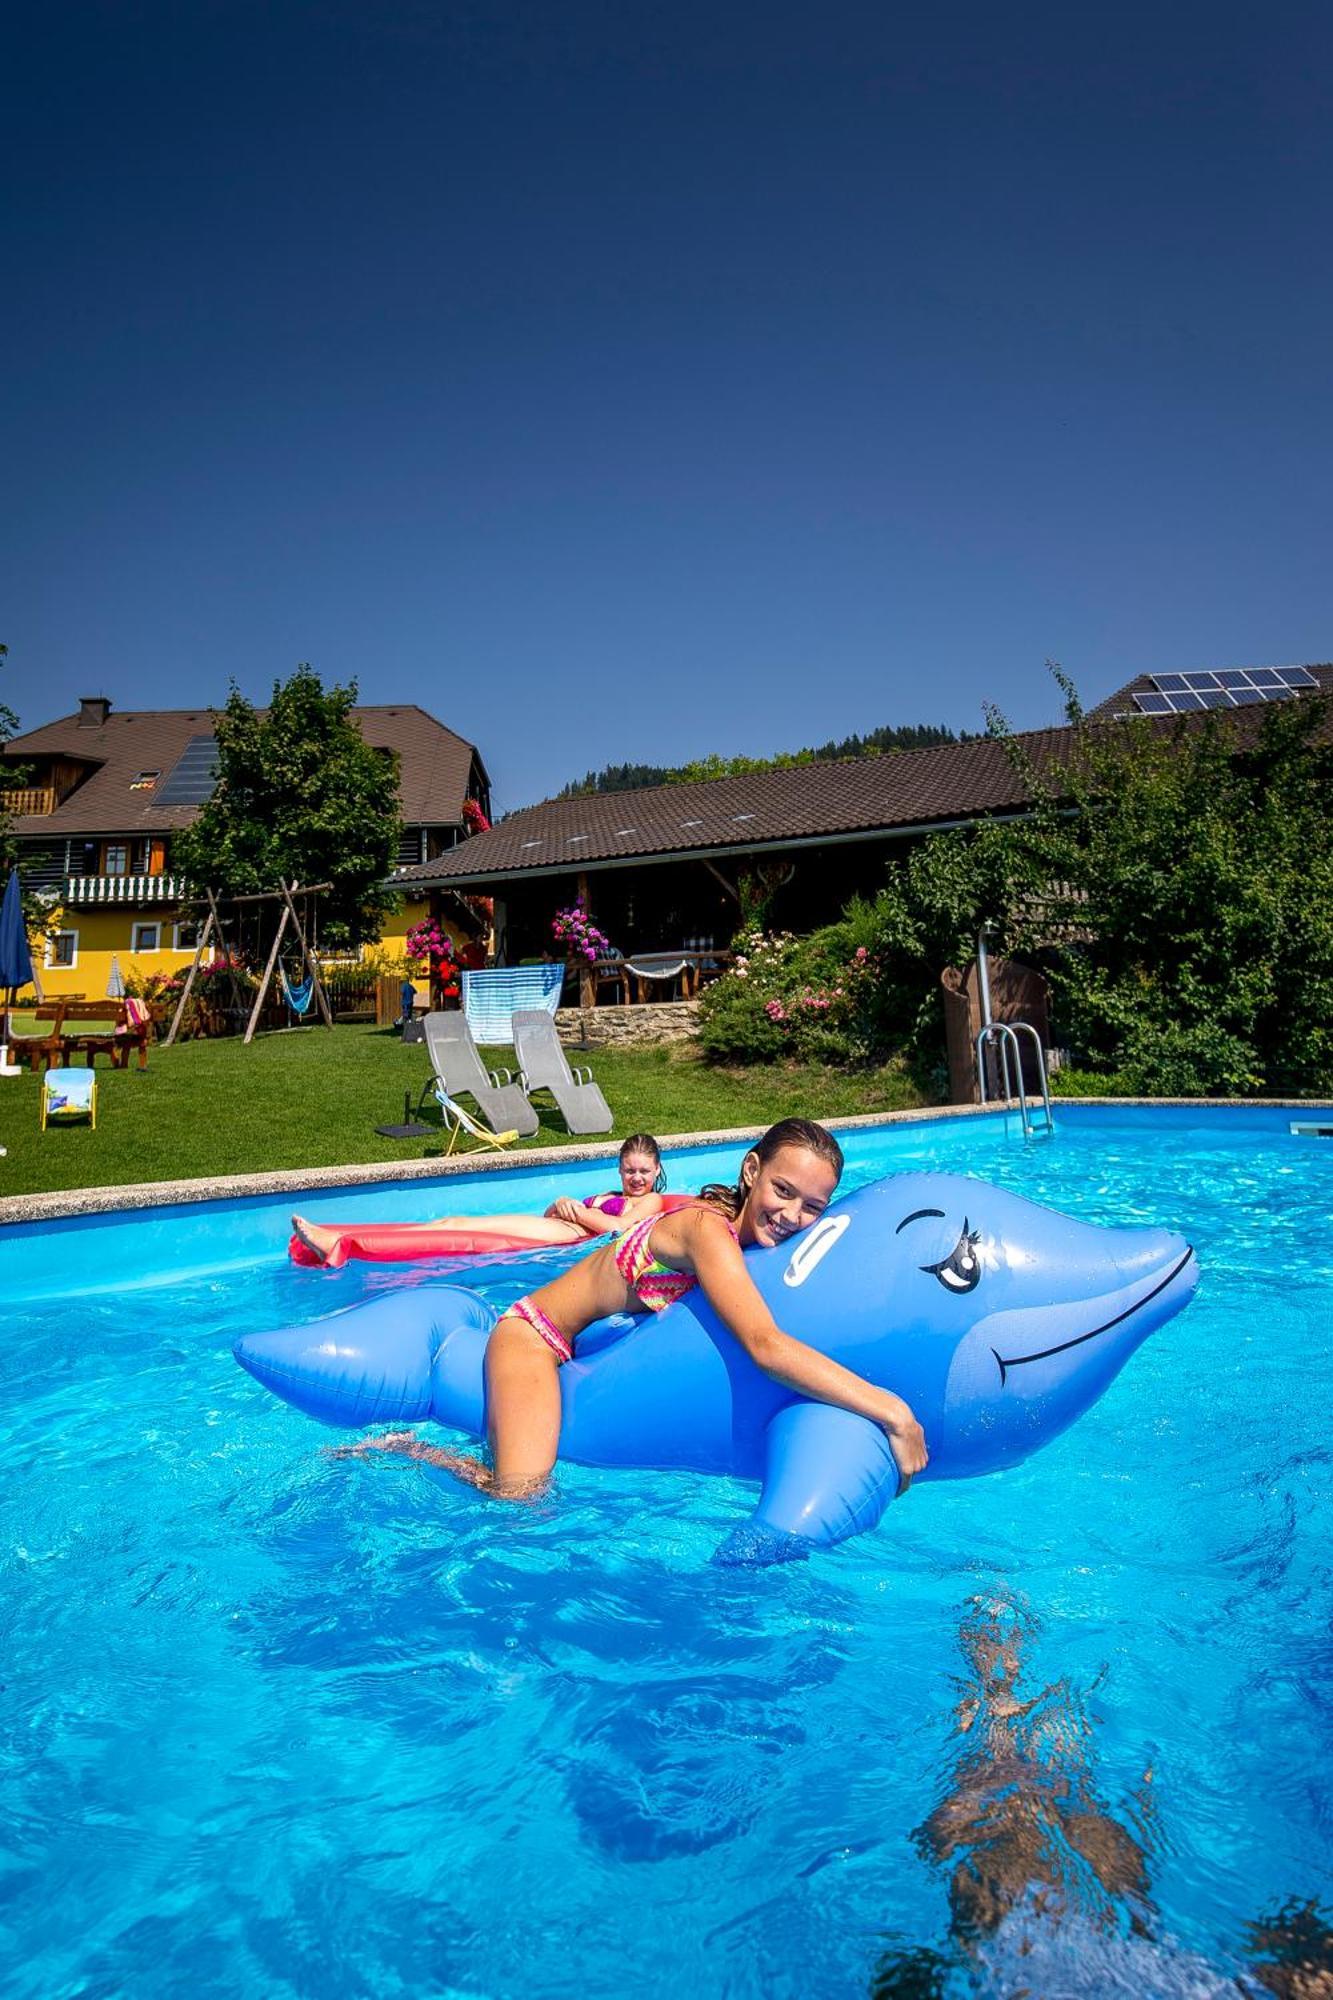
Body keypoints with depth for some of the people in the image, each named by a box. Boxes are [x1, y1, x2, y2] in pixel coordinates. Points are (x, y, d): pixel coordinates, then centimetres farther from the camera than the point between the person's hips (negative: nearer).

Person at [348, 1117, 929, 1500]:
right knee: (521, 1497, -22)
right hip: (534, 1335, -9)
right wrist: (892, 1411, -43)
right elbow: (765, 1345, -43)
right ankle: (405, 1448, 3)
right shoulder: (709, 1228, -31)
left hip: (585, 1349, 9)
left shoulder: (749, 1235, -5)